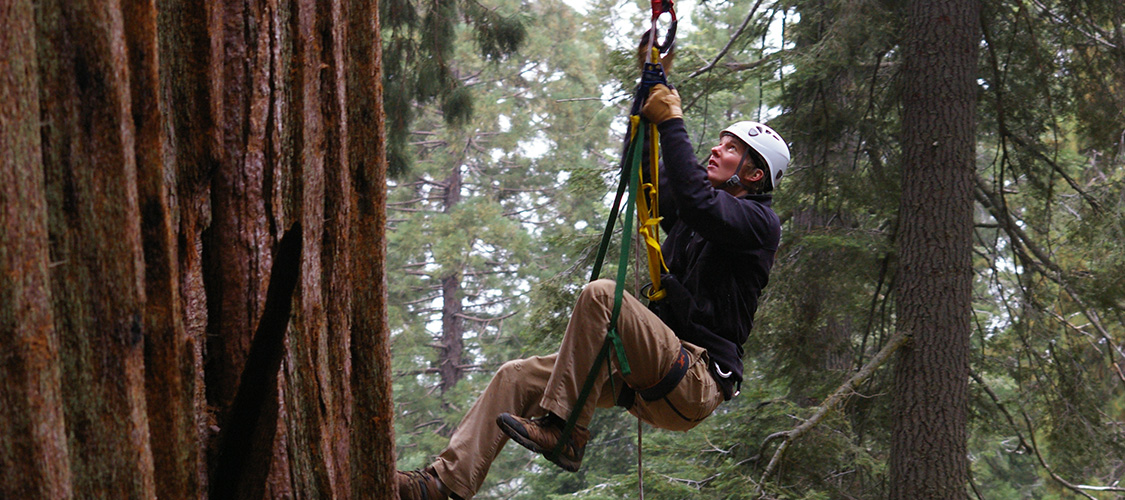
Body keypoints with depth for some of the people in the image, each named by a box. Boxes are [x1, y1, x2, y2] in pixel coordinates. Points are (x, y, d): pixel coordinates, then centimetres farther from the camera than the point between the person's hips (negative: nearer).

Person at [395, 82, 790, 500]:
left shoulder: (759, 222, -4)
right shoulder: (691, 215, 22)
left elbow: (695, 200, -24)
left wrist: (671, 123, -17)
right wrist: (649, 97, 16)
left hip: (699, 382, -9)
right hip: (652, 377, 9)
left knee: (600, 294, -30)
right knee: (518, 376, -2)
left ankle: (563, 432, -29)